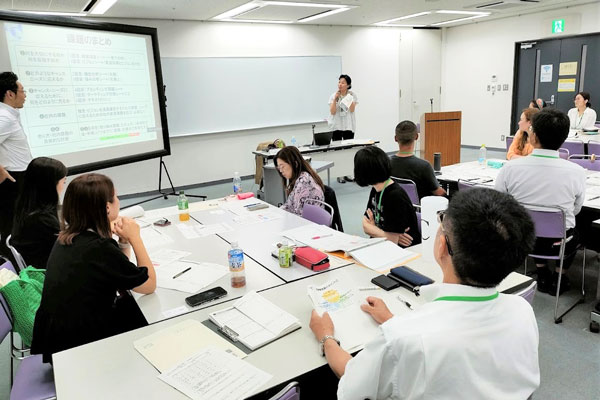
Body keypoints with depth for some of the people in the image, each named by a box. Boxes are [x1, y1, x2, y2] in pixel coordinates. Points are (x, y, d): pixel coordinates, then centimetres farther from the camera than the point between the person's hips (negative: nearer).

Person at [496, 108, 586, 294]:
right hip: (558, 243, 0)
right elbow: (575, 210, 0)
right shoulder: (576, 172, -19)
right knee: (575, 233, 34)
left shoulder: (509, 168, -21)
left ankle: (543, 275, 42)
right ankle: (558, 278, 38)